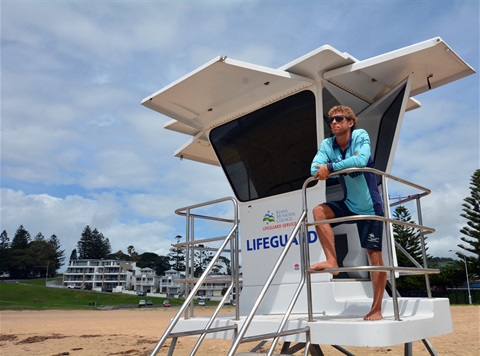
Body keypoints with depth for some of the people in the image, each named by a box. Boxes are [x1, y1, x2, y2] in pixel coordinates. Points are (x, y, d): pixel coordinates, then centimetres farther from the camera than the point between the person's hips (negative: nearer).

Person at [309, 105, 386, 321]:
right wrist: (322, 171, -30)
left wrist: (330, 168, -31)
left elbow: (361, 160, -34)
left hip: (370, 207, -5)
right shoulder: (327, 144, -2)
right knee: (319, 211, -18)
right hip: (348, 204, 5)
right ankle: (332, 261, -10)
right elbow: (315, 168, -13)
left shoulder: (360, 136, -15)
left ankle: (376, 309, 9)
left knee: (374, 255, -2)